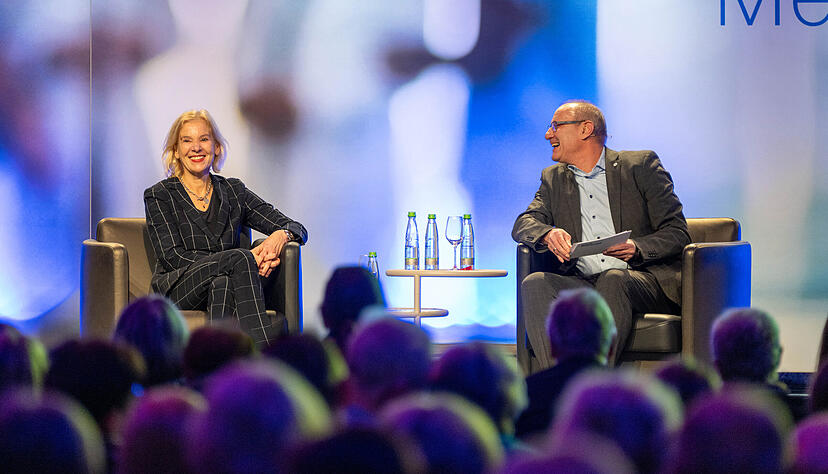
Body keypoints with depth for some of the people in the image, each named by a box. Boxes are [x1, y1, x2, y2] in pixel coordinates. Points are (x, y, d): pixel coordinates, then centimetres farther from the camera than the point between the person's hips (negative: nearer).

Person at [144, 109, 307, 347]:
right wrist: (245, 260, -15)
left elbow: (298, 229, 13)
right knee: (239, 258, -32)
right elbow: (172, 256, -5)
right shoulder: (159, 195, 8)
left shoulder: (233, 191, 18)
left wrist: (281, 235, -15)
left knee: (222, 283, -37)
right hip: (176, 289, -2)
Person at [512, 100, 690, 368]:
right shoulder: (553, 179, 24)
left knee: (613, 278, -37)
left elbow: (677, 234, 3)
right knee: (534, 284, -27)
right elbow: (523, 224, 9)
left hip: (644, 280, -3)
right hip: (581, 283, 3)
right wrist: (548, 234, -15)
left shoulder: (641, 165, 9)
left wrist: (636, 248, -18)